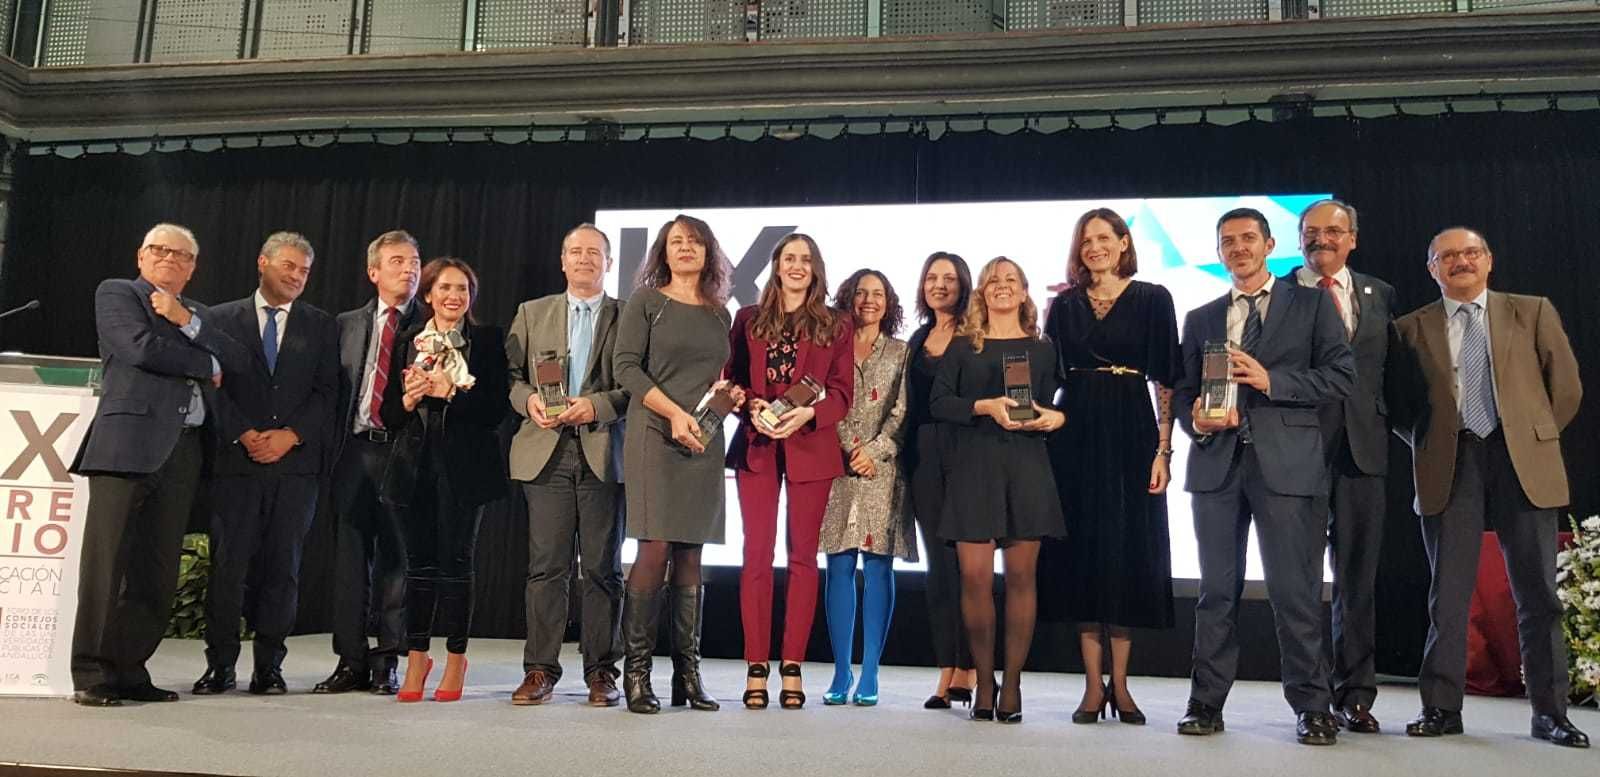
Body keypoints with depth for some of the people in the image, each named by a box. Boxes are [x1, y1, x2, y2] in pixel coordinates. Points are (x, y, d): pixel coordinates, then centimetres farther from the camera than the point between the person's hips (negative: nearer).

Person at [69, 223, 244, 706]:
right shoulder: (117, 292, 10)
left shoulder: (198, 313, 26)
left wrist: (184, 319, -3)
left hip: (185, 450, 5)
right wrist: (205, 365, 1)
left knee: (159, 571, 3)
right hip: (131, 441, -5)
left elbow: (231, 355, 8)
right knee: (109, 561, -6)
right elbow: (143, 348, -9)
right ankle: (92, 676, -1)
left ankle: (129, 671, 9)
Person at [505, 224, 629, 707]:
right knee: (546, 565, 0)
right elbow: (511, 375, 13)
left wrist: (597, 405, -13)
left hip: (604, 453, -1)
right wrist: (528, 400, -7)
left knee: (602, 567, 3)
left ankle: (601, 671, 11)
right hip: (547, 452, 1)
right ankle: (540, 669, 9)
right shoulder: (531, 313, 16)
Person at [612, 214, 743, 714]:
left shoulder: (720, 314, 17)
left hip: (704, 442, 4)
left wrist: (732, 393, 0)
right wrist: (674, 413, -15)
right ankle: (636, 672, -2)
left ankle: (687, 674, 8)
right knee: (655, 550, -10)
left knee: (690, 556, 4)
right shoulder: (646, 301, 4)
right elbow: (625, 365, -6)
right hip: (655, 435, -4)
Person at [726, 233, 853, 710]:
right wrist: (752, 407, -10)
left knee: (802, 555, 1)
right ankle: (756, 668, 2)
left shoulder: (835, 326, 9)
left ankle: (792, 667, 6)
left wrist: (807, 413, -15)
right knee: (757, 554, -2)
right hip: (757, 446, 1)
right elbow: (732, 380, 10)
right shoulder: (748, 320, 13)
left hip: (811, 448, 0)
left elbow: (841, 393, 3)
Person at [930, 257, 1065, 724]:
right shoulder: (962, 346, 11)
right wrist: (985, 407, -12)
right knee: (975, 576, -6)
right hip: (973, 468, -1)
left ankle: (1012, 685, 9)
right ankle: (984, 683, 8)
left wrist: (1056, 417, -9)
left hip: (1027, 467, 1)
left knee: (1021, 575, 0)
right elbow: (938, 402, 2)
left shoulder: (1041, 349, 15)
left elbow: (1053, 406, 13)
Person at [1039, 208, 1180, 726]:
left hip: (1131, 433, -2)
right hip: (1076, 434, 2)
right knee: (1083, 550, 2)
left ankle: (1119, 685, 11)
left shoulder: (1152, 299, 3)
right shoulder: (1064, 304, 10)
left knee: (1129, 549, 1)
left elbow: (1166, 380, -1)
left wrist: (1163, 450, -8)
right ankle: (1094, 686, 9)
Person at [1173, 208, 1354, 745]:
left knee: (1295, 591, -2)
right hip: (1217, 464, 3)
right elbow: (1182, 393, 15)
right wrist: (1196, 421, -7)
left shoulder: (1311, 304, 9)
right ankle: (1206, 702, 11)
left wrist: (1271, 381, -11)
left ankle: (1311, 706, 10)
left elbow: (1341, 375, 1)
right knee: (1217, 590, 6)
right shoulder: (1199, 319, 18)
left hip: (1286, 462, -3)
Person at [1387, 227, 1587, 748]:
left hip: (1522, 464, 0)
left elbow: (1566, 386, 9)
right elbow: (1397, 403, 11)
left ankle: (1549, 713, 15)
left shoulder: (1532, 312, 10)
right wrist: (1428, 447, 2)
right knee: (1448, 594, 3)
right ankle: (1441, 708, 9)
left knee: (1538, 596, 4)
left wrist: (1535, 439, 6)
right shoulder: (1411, 329, 9)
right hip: (1449, 468, 0)